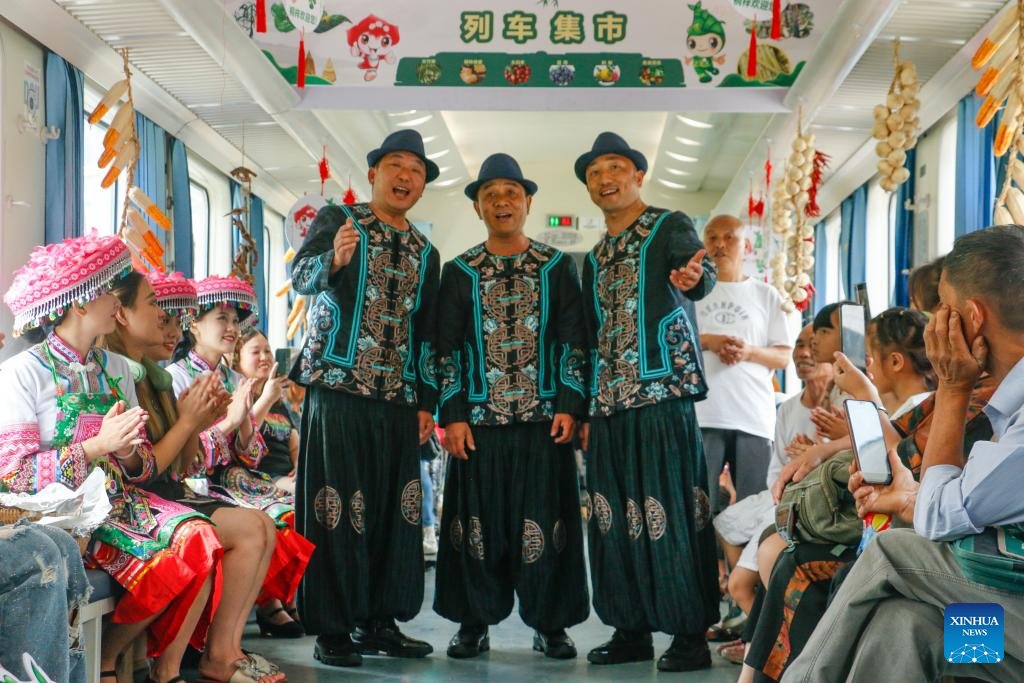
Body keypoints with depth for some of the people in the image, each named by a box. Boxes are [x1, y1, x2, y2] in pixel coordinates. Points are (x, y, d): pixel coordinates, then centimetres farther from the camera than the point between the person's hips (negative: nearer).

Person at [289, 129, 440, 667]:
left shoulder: (425, 254, 18)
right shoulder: (336, 221, 4)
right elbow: (301, 277, -12)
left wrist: (427, 401, 10)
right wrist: (333, 259, -34)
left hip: (398, 399, 5)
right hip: (337, 389, -5)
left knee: (393, 510, 4)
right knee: (334, 508, -6)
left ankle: (379, 622, 13)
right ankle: (331, 629, 1)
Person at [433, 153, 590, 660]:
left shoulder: (557, 268, 6)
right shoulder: (459, 273, 6)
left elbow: (572, 343, 4)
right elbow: (447, 349, 5)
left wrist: (570, 405, -5)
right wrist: (453, 416, -2)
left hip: (544, 418, 0)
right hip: (479, 419, 1)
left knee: (544, 518, 2)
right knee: (478, 520, 4)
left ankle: (549, 624, 12)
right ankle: (474, 623, 14)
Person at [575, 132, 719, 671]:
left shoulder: (670, 228, 0)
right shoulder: (596, 257, 20)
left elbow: (702, 272, -21)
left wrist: (693, 279, -45)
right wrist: (587, 410, 16)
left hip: (662, 394, -7)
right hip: (609, 404, 7)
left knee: (671, 515, -7)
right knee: (616, 521, 7)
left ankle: (691, 635, 0)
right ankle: (631, 630, 16)